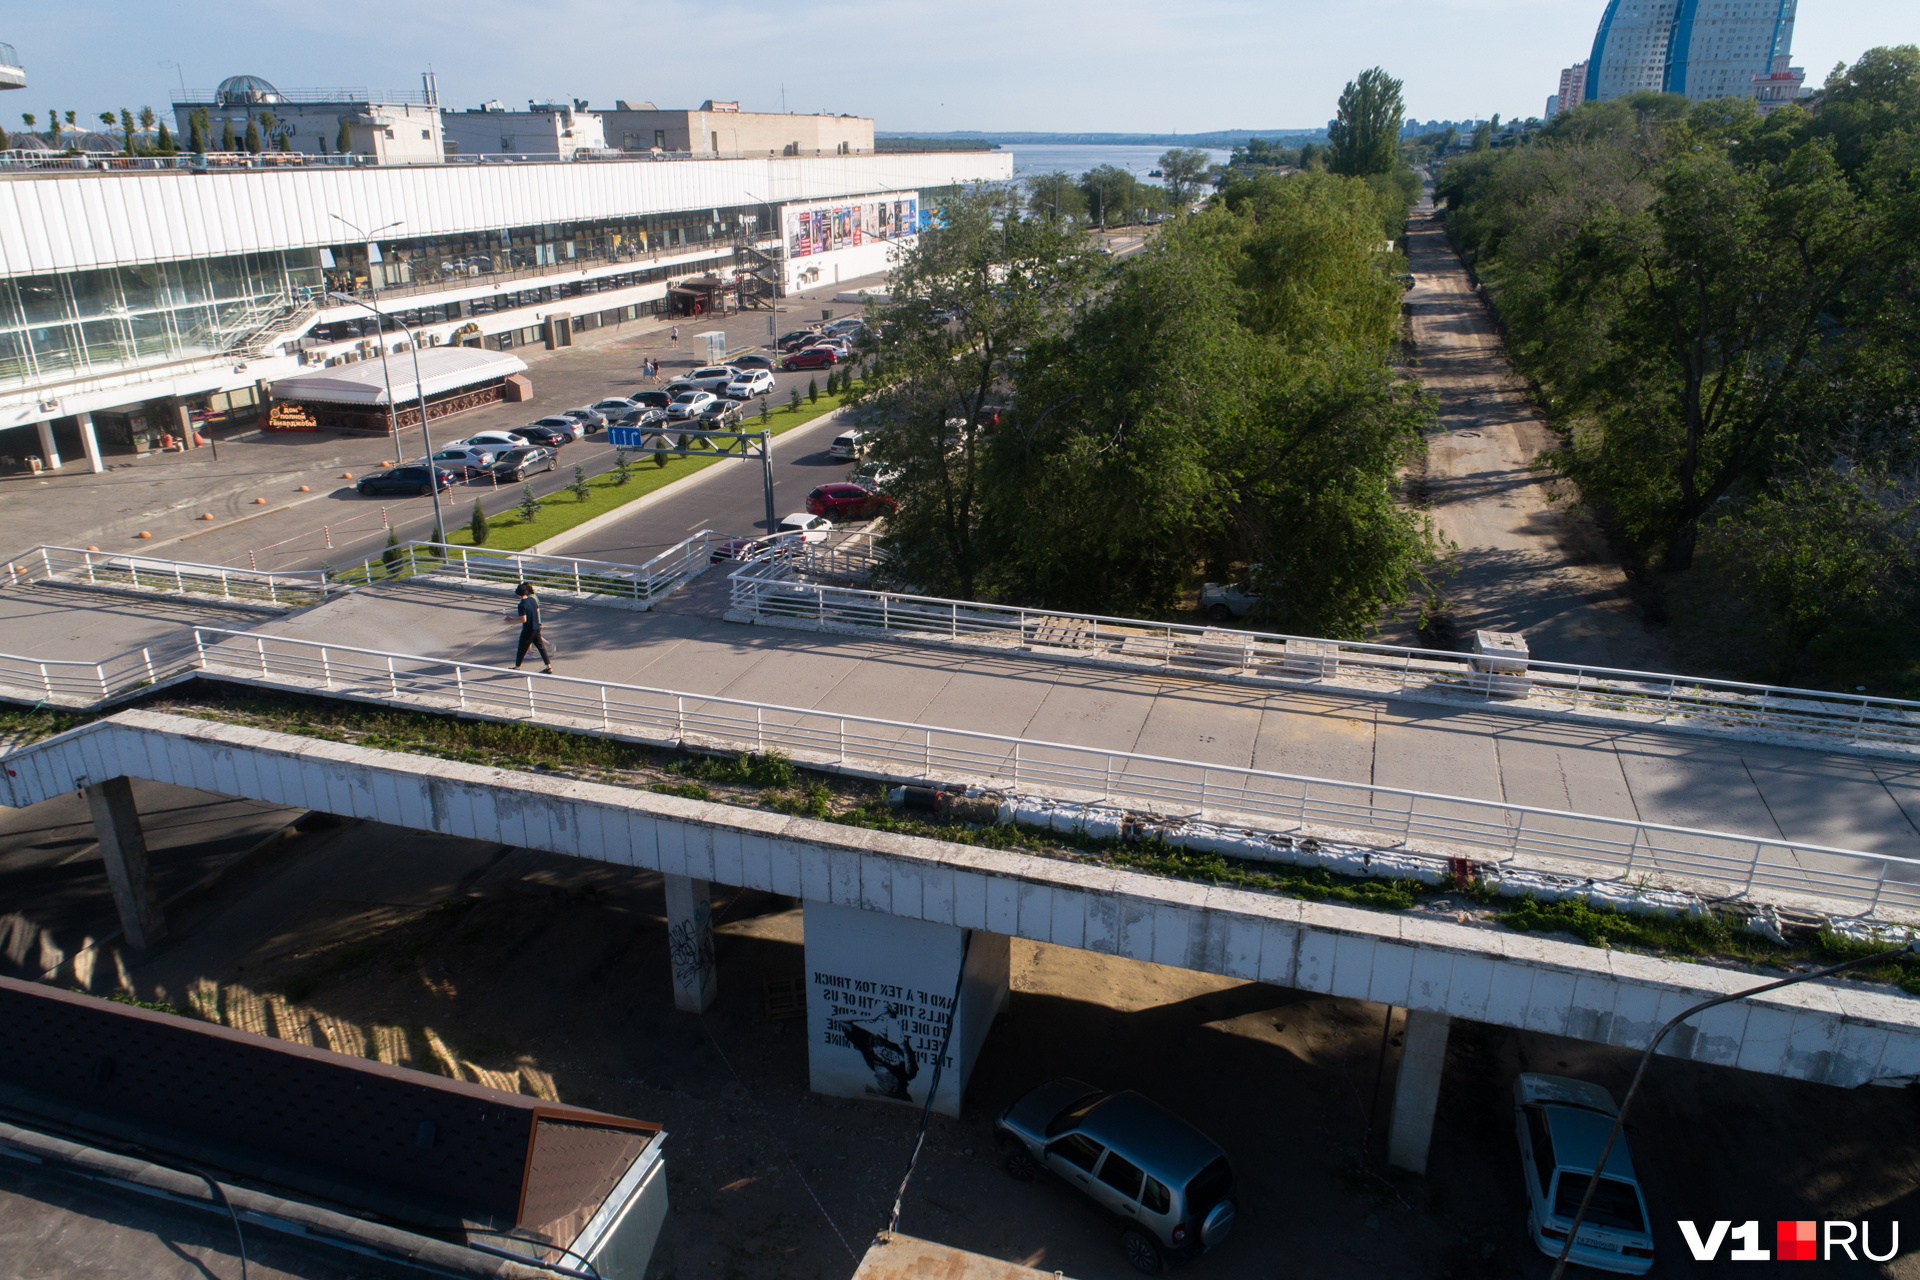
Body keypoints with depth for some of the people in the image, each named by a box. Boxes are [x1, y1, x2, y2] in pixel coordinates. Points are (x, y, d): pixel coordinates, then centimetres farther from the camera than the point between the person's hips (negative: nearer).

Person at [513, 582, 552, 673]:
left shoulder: (522, 605, -21)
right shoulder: (532, 599, 1)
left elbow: (524, 620, -23)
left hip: (528, 630, -7)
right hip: (536, 628, 7)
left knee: (522, 649, 10)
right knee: (541, 647, 10)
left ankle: (517, 667, 26)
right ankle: (549, 668, 8)